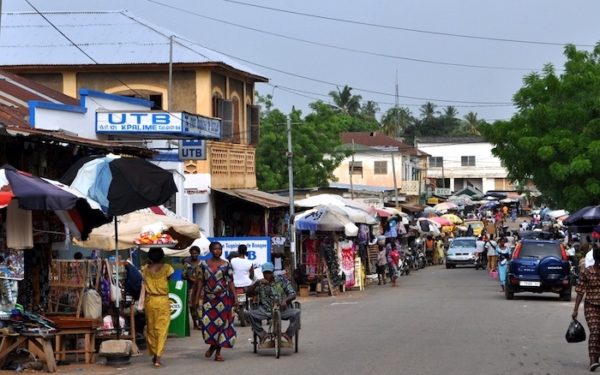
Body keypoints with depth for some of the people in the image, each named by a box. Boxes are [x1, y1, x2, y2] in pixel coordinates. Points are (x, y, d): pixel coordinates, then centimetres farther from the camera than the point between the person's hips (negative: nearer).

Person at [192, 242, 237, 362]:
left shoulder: (226, 265, 2)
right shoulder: (204, 264, 6)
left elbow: (230, 282, 1)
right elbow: (200, 282, 8)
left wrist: (235, 298, -6)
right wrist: (196, 298, 3)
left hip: (223, 298, -1)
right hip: (208, 298, 1)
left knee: (222, 323, -1)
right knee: (207, 322, -8)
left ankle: (218, 352, 9)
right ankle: (212, 345, 19)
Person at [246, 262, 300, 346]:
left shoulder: (281, 280, 3)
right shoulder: (261, 284, 7)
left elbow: (292, 294, -1)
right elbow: (249, 293, -3)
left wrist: (285, 300, -23)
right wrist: (257, 283, -18)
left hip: (282, 309, -1)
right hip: (265, 311, 1)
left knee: (296, 312, -29)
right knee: (251, 313, -25)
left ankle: (289, 335, -9)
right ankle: (262, 335, -8)